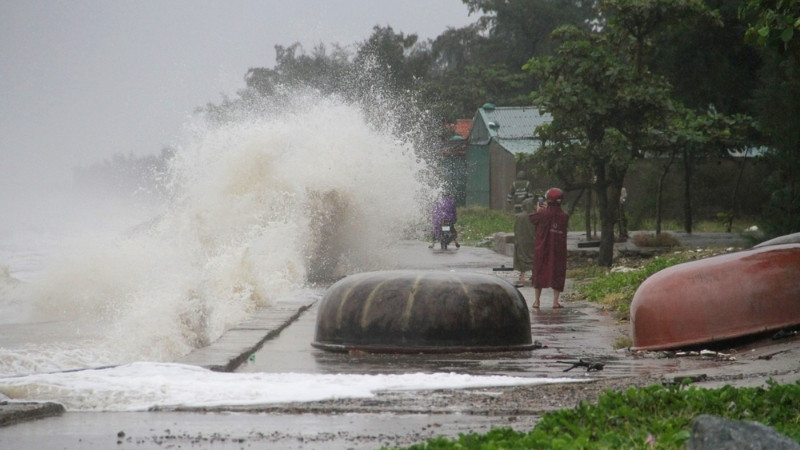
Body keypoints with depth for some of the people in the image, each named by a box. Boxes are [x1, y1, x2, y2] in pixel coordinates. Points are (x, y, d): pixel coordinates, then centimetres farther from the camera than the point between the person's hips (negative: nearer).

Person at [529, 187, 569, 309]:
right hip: (559, 251, 1)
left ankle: (536, 301, 12)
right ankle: (555, 301, 5)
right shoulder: (564, 216, -7)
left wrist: (537, 210, 19)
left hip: (542, 250, -1)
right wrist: (547, 209, 17)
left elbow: (532, 219, 3)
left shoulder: (542, 214, -14)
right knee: (557, 274, 8)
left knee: (539, 273, 10)